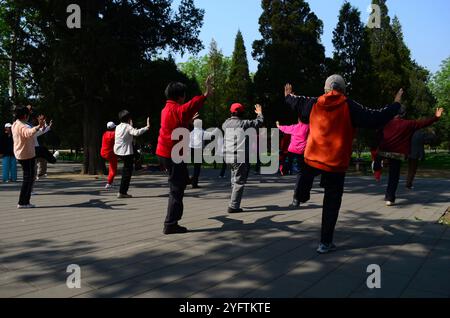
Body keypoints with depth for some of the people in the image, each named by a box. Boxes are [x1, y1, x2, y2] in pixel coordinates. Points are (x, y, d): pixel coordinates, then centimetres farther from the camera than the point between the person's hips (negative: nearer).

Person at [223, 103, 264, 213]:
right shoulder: (243, 123, -9)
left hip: (228, 156, 7)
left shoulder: (226, 123, 7)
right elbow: (259, 122, 1)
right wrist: (259, 113, 22)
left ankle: (234, 204, 29)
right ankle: (233, 206, -2)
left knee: (234, 180, 23)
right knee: (239, 181, 0)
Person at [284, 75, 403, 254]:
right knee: (331, 203, 7)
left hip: (313, 157, 2)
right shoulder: (349, 107, -8)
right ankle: (325, 243, 13)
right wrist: (396, 105, 5)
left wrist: (288, 96, 44)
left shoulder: (314, 104, 3)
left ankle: (302, 196, 52)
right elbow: (375, 119, -9)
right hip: (336, 163, -2)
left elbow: (297, 103, 22)